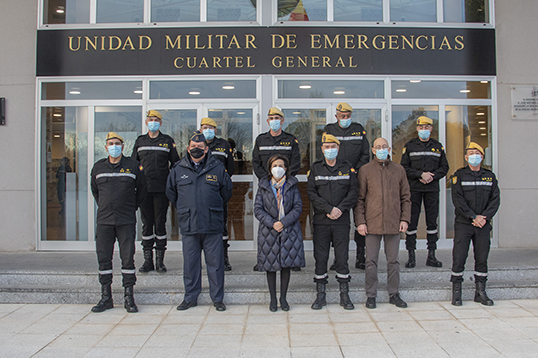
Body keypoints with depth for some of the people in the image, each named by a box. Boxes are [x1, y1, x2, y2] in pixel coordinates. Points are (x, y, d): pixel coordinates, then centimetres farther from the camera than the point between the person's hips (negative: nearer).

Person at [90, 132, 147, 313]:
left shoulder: (133, 166, 2)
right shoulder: (98, 167, 10)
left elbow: (142, 189, 12)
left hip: (126, 221, -2)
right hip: (104, 220, 3)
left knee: (128, 258, -1)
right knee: (103, 259, 4)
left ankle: (129, 297, 7)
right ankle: (106, 297, 14)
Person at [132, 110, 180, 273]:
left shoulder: (168, 141, 6)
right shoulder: (140, 141, 12)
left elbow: (175, 163, 7)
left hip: (162, 189, -2)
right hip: (144, 189, 2)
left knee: (160, 222, 1)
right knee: (146, 223, 5)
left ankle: (160, 260, 9)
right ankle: (148, 260, 12)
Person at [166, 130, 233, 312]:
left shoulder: (217, 168, 3)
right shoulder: (178, 169, 6)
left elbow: (226, 191, 15)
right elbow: (170, 192, 20)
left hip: (212, 225, -1)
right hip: (188, 225, 1)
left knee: (215, 262, 4)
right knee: (190, 263, 9)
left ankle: (217, 298, 16)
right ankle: (190, 298, 23)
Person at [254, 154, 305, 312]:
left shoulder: (292, 185, 5)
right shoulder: (263, 186, 5)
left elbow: (298, 207, -2)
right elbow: (258, 209, 0)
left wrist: (283, 222, -13)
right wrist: (272, 223, -13)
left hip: (289, 230, 0)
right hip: (268, 231, 0)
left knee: (286, 264, 5)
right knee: (270, 265, 4)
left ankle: (283, 298, 20)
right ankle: (273, 299, 18)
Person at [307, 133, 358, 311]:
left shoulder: (347, 168, 7)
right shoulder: (315, 168, 5)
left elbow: (354, 191, 0)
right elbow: (311, 192, -4)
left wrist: (340, 209, -14)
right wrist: (329, 209, -14)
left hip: (342, 221, 0)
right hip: (321, 221, 0)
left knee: (342, 258, 3)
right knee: (320, 257, 3)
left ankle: (345, 296, 15)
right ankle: (320, 296, 14)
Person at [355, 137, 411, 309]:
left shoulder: (399, 170, 10)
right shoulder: (365, 170, 4)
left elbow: (406, 197, 12)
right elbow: (359, 198, 2)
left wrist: (405, 219, 2)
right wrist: (360, 221, -5)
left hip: (393, 223, 2)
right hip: (372, 223, -2)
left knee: (393, 260, 10)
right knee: (371, 261, 3)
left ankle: (394, 294, 22)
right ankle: (371, 295, 14)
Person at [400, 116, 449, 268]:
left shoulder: (438, 146, 12)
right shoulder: (410, 145, 4)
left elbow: (444, 167, 10)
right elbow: (404, 167, -2)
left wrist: (432, 176, -8)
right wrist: (421, 175, -14)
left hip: (432, 188, 2)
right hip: (414, 188, -2)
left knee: (432, 221, 4)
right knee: (411, 220, -2)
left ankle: (431, 256, 12)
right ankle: (411, 256, 5)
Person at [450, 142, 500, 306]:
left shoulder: (490, 176, 10)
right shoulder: (459, 175, 0)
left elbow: (495, 199, 4)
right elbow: (457, 199, -8)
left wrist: (484, 217, -10)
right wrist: (473, 217, -15)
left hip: (483, 225, 3)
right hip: (463, 224, -3)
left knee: (482, 258, 7)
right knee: (459, 258, -3)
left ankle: (480, 292, 18)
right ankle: (456, 293, 7)